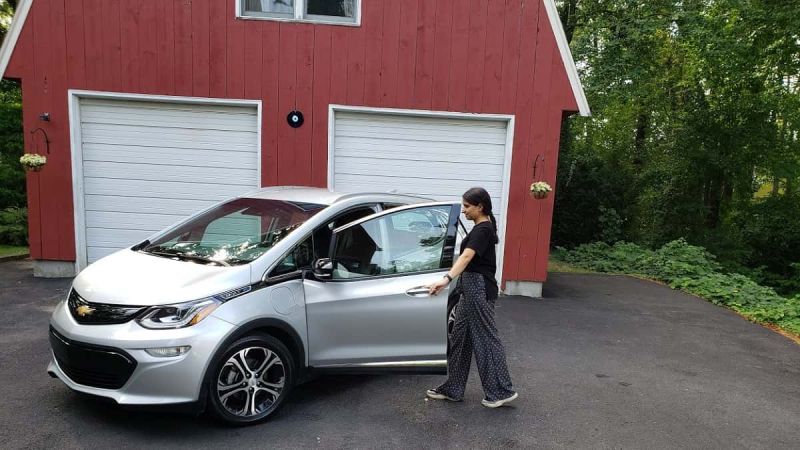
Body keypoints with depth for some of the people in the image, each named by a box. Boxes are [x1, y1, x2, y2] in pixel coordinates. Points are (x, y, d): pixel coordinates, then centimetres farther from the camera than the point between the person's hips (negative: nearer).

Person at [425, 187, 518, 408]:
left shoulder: (482, 230, -18)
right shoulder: (484, 227, 13)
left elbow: (467, 256, -34)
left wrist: (446, 279, -47)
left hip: (479, 289, -10)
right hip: (472, 288, 10)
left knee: (485, 338, -2)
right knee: (461, 337, 12)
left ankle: (502, 391, 10)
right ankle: (452, 389, 20)